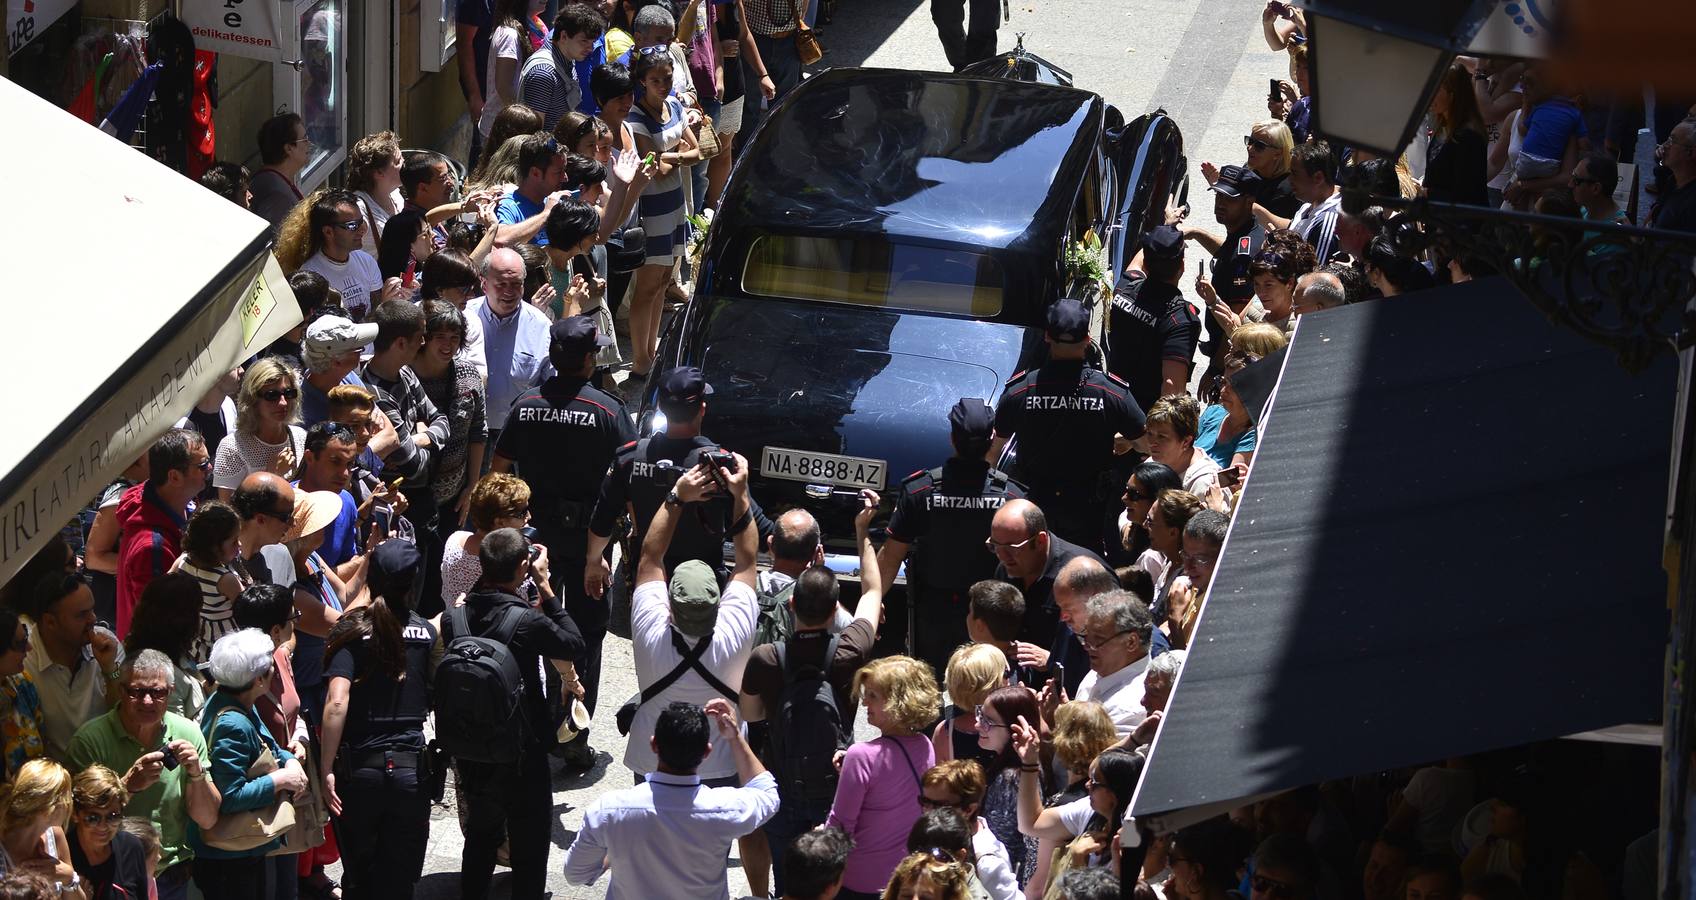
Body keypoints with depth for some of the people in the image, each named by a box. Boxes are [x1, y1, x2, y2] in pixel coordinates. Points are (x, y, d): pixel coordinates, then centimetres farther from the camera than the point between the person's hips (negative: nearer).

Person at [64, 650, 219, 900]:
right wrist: (129, 784, -30)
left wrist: (196, 774, -18)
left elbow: (207, 821, -1)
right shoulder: (92, 739, -14)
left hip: (172, 876, 3)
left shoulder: (187, 734, -3)